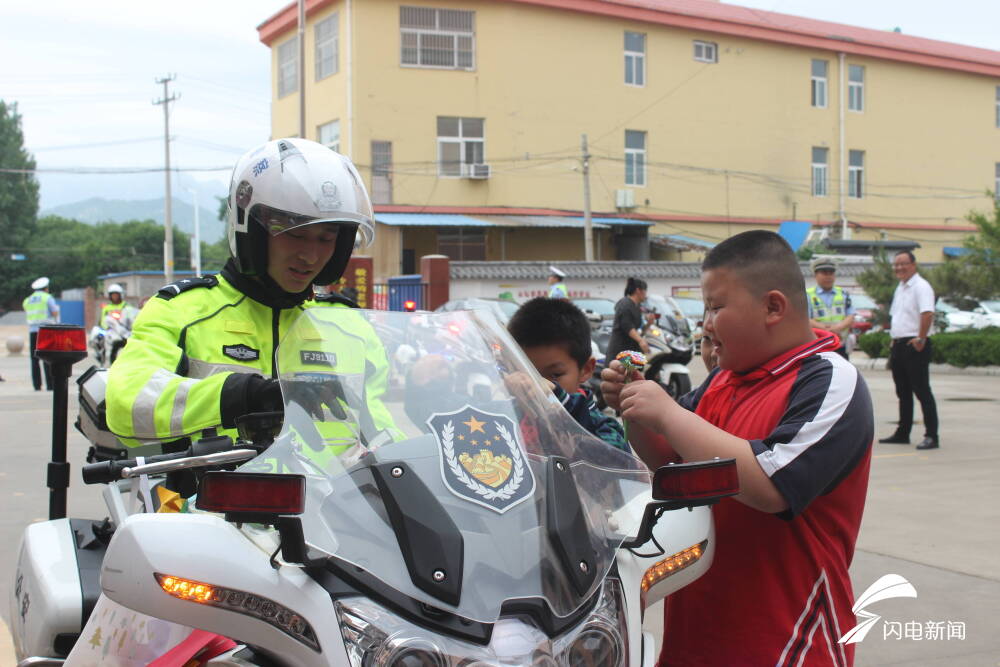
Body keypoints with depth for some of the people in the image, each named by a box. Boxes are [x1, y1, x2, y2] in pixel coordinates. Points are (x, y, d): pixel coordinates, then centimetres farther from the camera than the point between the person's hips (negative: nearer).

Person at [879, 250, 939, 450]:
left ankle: (931, 436, -6)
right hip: (899, 345, 9)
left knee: (922, 391, -8)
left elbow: (928, 314, -25)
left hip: (914, 346, -9)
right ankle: (902, 434, 22)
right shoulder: (900, 288, 17)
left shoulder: (921, 287, -12)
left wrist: (921, 339, -24)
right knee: (903, 392, 14)